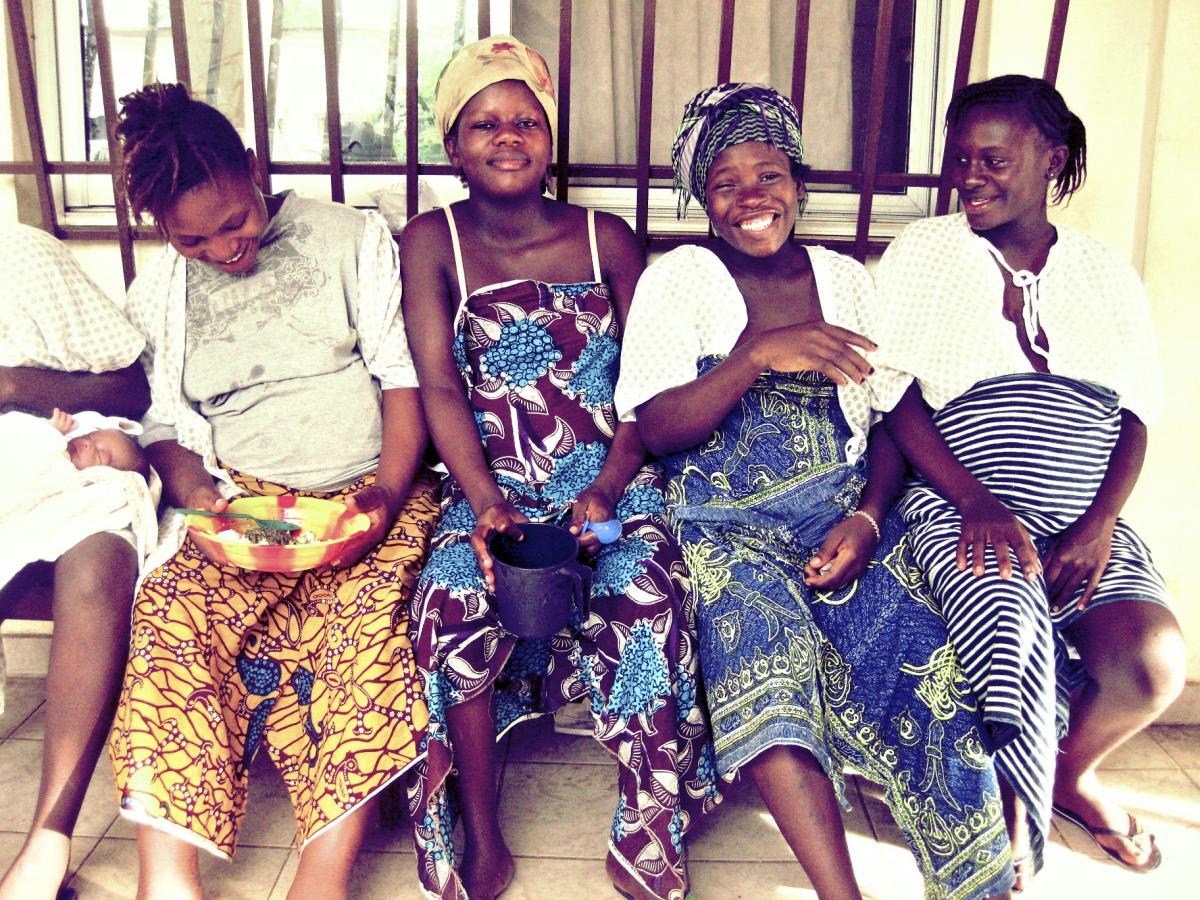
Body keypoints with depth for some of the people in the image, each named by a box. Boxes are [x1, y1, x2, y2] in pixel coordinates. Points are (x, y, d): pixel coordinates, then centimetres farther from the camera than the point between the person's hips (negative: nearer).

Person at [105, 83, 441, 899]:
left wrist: (389, 490, -15)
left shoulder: (353, 239, 4)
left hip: (369, 495, -2)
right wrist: (197, 492, -9)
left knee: (366, 620, -33)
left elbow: (402, 377, 0)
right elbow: (164, 426, 14)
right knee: (168, 616, -27)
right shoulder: (159, 295, 14)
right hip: (241, 506, 3)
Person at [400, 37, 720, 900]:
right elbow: (440, 387, -7)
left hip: (607, 480, 1)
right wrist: (484, 502, -23)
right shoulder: (432, 242, 5)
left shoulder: (606, 238, 7)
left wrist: (607, 490, -15)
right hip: (491, 485, 0)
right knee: (454, 598, -30)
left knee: (650, 593, -29)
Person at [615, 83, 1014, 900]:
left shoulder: (848, 281, 13)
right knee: (765, 657, -31)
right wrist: (759, 353, -22)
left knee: (928, 659, -22)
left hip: (847, 514, 3)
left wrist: (868, 517, -9)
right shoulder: (676, 279, 4)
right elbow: (657, 427, -8)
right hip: (727, 523, -2)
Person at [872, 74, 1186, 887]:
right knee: (1013, 635, -31)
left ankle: (1072, 772, 13)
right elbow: (896, 396, 0)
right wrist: (978, 504, -13)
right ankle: (1017, 844, -6)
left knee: (1152, 663, -21)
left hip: (1088, 522, 3)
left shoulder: (1106, 275, 17)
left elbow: (1136, 417, 11)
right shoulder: (923, 252, 9)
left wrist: (1100, 523, -8)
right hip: (964, 507, -3)